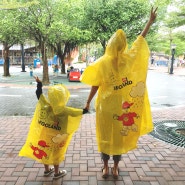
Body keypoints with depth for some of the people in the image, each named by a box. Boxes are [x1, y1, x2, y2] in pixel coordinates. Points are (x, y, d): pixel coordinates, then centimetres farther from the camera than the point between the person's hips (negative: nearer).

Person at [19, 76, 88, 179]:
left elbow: (39, 94, 0)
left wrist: (39, 83, 11)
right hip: (55, 137, -5)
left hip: (43, 134, 5)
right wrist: (85, 110, -2)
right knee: (56, 154, 14)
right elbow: (77, 112, -18)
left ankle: (47, 170, 40)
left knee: (45, 151, 22)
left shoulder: (44, 104, -15)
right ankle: (57, 173, 30)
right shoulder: (63, 110, -26)